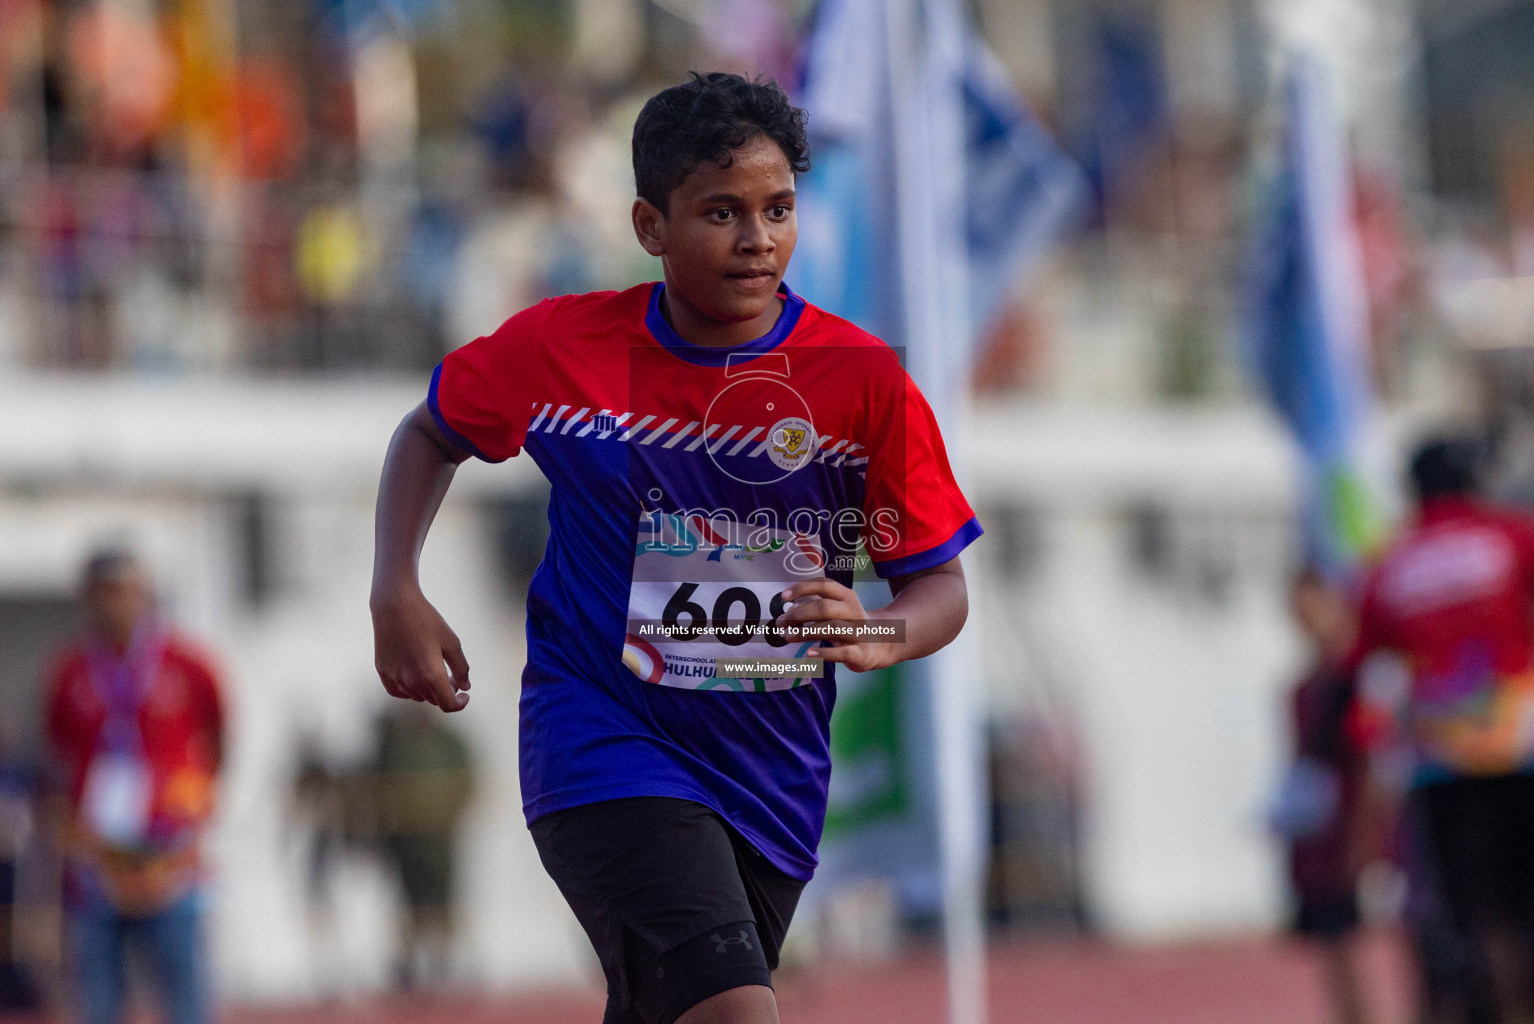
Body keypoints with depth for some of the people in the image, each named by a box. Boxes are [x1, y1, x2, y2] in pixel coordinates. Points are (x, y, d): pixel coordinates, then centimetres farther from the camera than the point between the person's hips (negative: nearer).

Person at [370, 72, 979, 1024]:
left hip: (770, 770, 3)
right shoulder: (563, 347, -6)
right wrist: (397, 595, -2)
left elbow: (941, 583, -1)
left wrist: (876, 636, -24)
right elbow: (431, 434, 13)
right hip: (602, 730, -3)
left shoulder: (865, 380, -7)